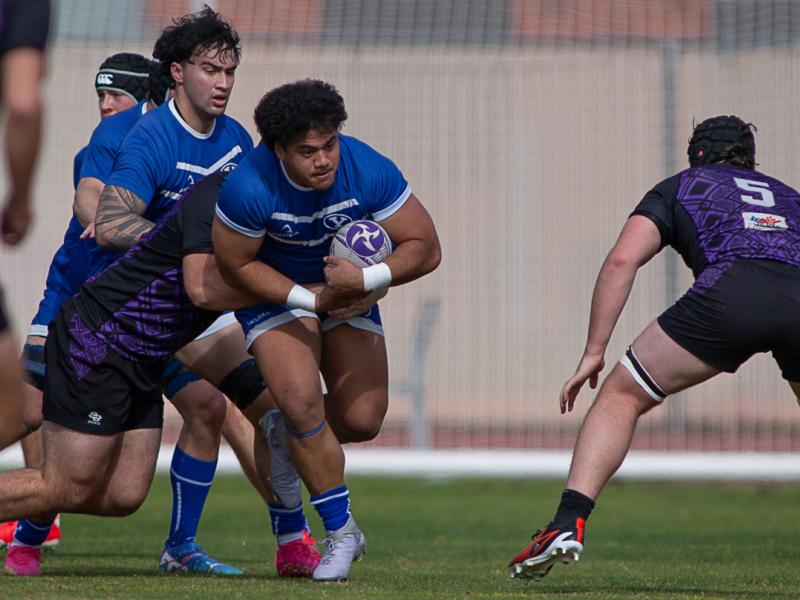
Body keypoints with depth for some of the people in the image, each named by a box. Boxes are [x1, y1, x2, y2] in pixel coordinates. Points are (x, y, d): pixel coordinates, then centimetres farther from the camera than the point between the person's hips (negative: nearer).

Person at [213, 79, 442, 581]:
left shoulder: (370, 172, -26)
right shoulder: (250, 188, -31)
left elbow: (425, 248, -18)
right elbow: (236, 265, -15)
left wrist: (367, 279, -34)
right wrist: (309, 300, -22)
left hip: (348, 289, 3)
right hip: (277, 290, -3)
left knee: (362, 419, -6)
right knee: (301, 398, -24)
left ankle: (288, 434, 30)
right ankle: (341, 531, -8)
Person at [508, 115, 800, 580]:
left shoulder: (679, 187, 28)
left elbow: (622, 259, 12)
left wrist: (594, 351, 11)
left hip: (730, 290, -3)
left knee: (621, 395, 11)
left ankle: (569, 522, -5)